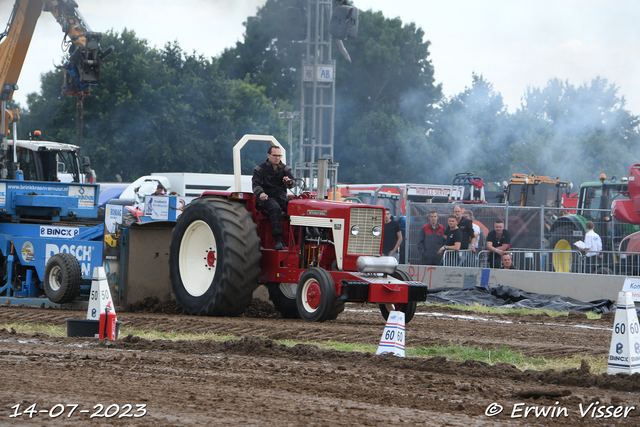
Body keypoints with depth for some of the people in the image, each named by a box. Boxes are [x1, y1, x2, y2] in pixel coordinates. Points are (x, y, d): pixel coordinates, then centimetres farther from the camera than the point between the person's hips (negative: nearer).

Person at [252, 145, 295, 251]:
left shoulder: (285, 169, 13)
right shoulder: (260, 169, 6)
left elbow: (292, 183, -3)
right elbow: (255, 184, -9)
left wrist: (289, 182, -30)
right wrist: (260, 193, -31)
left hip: (282, 198, 4)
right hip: (267, 199, -4)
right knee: (275, 208, -38)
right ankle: (278, 240, -45)